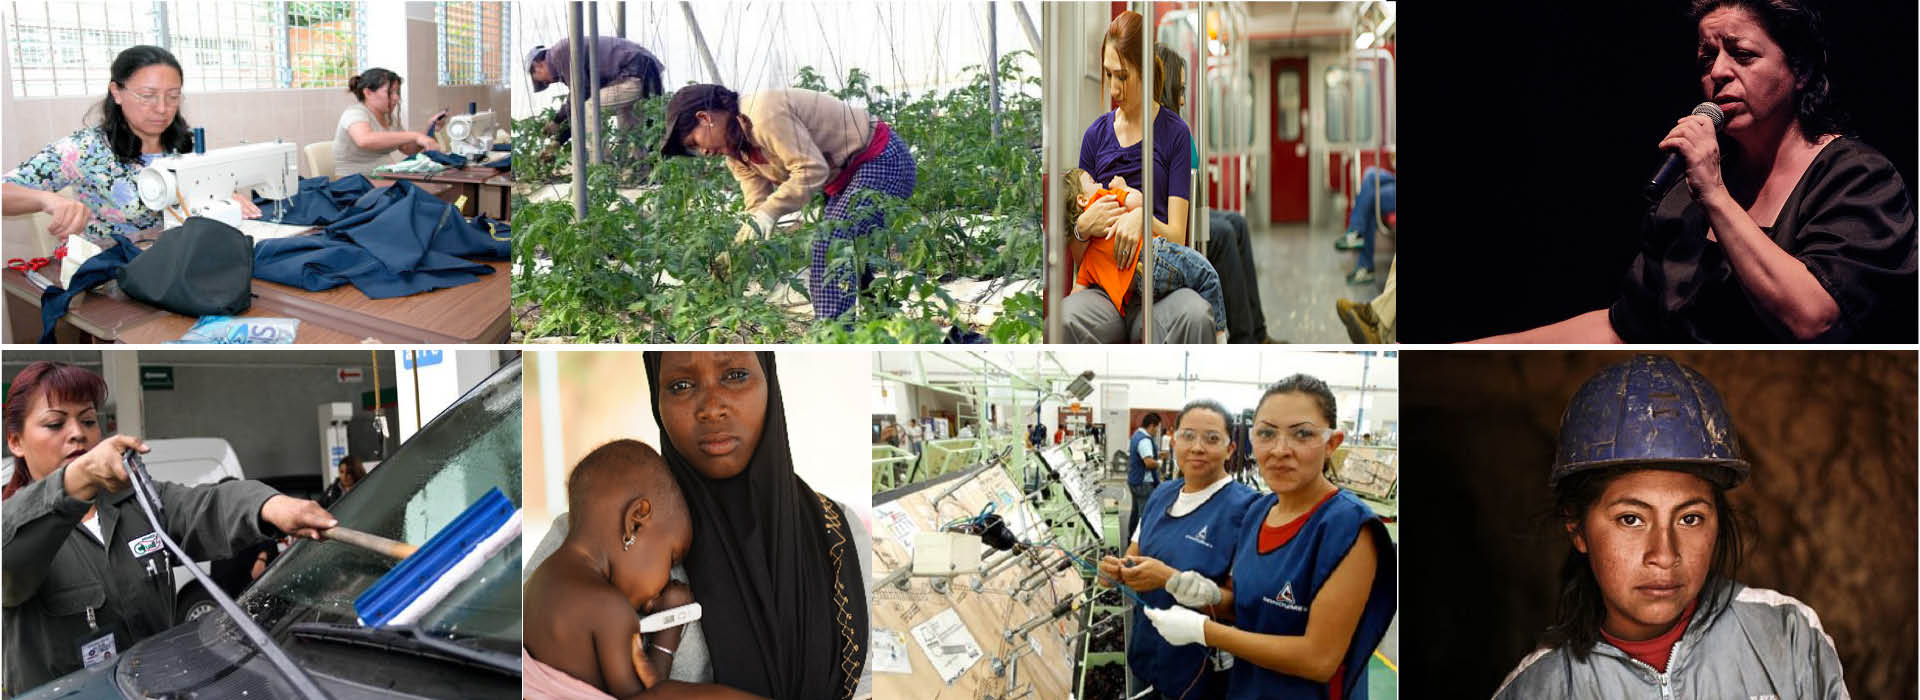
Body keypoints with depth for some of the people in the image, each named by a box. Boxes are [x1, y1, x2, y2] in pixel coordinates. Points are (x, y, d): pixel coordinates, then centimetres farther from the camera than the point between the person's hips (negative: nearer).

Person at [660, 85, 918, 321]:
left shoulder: (764, 114, -24)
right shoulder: (736, 152, 8)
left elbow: (812, 169, -28)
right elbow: (757, 206, 4)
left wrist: (769, 212, -29)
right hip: (846, 177, 11)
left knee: (829, 250, -18)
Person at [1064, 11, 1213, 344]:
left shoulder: (1176, 133, 6)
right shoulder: (1097, 134, 14)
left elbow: (1177, 237, 1)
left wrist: (1144, 220, -21)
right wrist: (1081, 228, -10)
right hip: (1101, 287, 2)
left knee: (1196, 316, -38)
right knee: (1067, 318, -35)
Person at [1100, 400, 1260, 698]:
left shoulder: (1243, 507, -18)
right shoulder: (1162, 495, 3)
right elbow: (1135, 553, 14)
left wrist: (1171, 579, -28)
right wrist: (1118, 569, -9)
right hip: (1147, 651, 6)